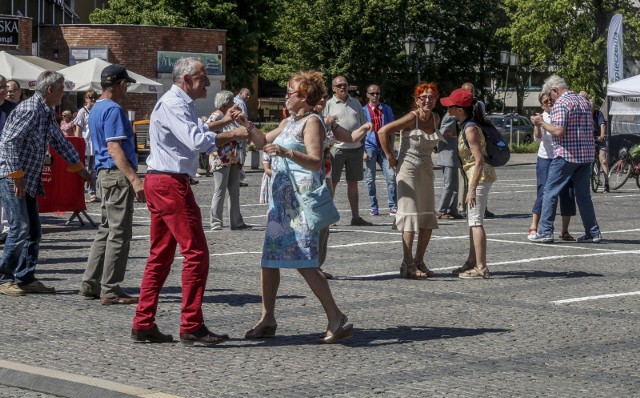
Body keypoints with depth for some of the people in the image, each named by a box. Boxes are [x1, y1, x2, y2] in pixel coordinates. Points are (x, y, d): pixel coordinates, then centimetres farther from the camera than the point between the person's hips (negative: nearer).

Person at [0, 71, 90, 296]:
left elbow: (60, 142, 27)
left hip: (29, 181, 10)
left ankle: (26, 278, 13)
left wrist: (79, 168, 31)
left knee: (34, 231, 8)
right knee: (20, 228, -12)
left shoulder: (48, 113, 14)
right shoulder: (30, 110, -16)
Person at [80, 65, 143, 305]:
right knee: (120, 233, -6)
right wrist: (135, 179, -27)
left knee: (106, 231, 15)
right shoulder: (113, 110, -13)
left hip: (105, 174, 10)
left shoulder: (96, 109, 18)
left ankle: (90, 285, 17)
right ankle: (111, 291, -5)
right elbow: (115, 149, -21)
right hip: (118, 176, -10)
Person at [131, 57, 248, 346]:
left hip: (159, 183, 11)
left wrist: (223, 122, 27)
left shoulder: (181, 104, 21)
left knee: (161, 256, 12)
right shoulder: (173, 105, -14)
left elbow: (194, 131, 39)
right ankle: (191, 328, -8)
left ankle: (143, 324, 13)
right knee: (196, 253, -9)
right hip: (170, 183, -11)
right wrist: (234, 135, -19)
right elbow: (197, 141, -27)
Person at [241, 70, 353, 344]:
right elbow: (264, 141, 29)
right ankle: (267, 320, 18)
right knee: (269, 258, 9)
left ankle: (337, 320, -12)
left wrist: (286, 152, -35)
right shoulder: (290, 122, 18)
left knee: (304, 262, -15)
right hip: (281, 197, 10)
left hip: (301, 198, -10)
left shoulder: (312, 121, -9)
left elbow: (316, 162, -20)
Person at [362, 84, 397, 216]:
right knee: (370, 179, 3)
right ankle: (373, 208, 12)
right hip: (370, 147, -2)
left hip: (384, 148, 2)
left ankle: (393, 207, -2)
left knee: (391, 176, -7)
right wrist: (363, 151, -4)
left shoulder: (386, 109, 9)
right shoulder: (364, 111, 2)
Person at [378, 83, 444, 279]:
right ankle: (407, 265, -6)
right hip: (409, 169, -7)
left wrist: (426, 157, 13)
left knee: (428, 220, 8)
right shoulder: (412, 118, -14)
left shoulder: (435, 118, 6)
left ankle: (419, 261, 18)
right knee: (411, 217, -9)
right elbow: (383, 131, -20)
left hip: (426, 170, 7)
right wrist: (391, 158, -15)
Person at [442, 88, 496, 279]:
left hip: (480, 176, -10)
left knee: (475, 222, -9)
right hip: (477, 176, 10)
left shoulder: (470, 129, -19)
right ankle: (472, 262, 28)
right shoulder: (466, 125, 10)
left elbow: (479, 160, -23)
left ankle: (481, 268, -8)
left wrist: (472, 189, -25)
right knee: (472, 221, 18)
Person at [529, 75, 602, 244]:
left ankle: (545, 232, -1)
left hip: (566, 155, -8)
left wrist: (541, 123, -6)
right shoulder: (584, 101, 15)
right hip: (586, 154, 8)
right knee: (583, 195, 13)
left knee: (550, 192, 0)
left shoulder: (560, 103, -10)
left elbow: (559, 131, -19)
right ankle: (593, 233, 11)